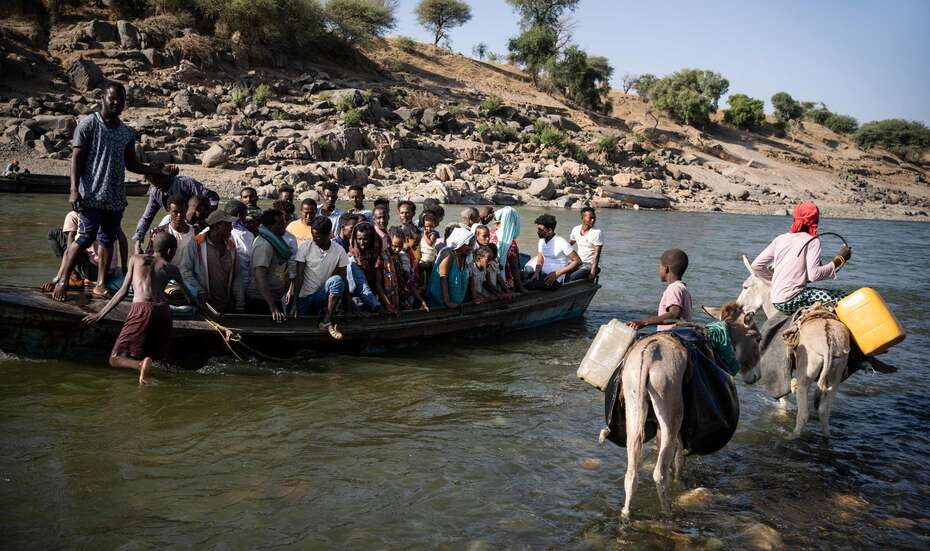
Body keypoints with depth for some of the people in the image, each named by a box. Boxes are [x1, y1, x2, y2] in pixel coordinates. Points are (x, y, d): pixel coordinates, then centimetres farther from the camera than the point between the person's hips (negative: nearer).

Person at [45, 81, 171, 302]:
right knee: (85, 238, -10)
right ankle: (61, 282, 1)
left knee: (108, 240, 7)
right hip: (92, 195, -5)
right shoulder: (88, 124, -2)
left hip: (116, 198, 5)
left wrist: (161, 170, 8)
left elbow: (132, 165, 19)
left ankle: (100, 286, 14)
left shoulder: (127, 132, 13)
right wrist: (74, 190, -14)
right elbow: (77, 158, -5)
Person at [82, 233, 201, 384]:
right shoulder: (171, 269, 21)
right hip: (163, 311, 2)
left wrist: (100, 314, 23)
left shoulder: (136, 259, 20)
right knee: (158, 356, 21)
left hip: (141, 309, -2)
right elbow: (191, 299, 28)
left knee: (115, 359, 4)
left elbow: (123, 291, 17)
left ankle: (141, 364, -25)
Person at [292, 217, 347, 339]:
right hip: (304, 296, -1)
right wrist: (295, 302, -16)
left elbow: (342, 279, -2)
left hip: (322, 296, 1)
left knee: (337, 280, -30)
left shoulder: (339, 251, -6)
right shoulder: (305, 247, -9)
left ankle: (327, 322, -25)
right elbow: (299, 276, -10)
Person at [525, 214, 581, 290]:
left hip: (555, 279, -8)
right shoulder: (542, 241, 9)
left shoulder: (561, 243, -13)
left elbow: (577, 261, -14)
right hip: (543, 274, 8)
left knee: (529, 285, -32)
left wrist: (557, 274, -17)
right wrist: (537, 272, -7)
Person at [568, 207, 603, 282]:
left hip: (591, 264, -5)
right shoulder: (576, 230, 4)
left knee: (572, 277, -30)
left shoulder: (596, 232, -13)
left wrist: (593, 271, -26)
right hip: (578, 263, 5)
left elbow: (597, 255, -18)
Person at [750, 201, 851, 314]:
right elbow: (814, 275, -16)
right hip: (791, 302, -7)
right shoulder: (812, 241, -4)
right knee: (842, 297, -4)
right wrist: (839, 260, -6)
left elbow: (756, 266, 11)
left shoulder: (780, 238, 13)